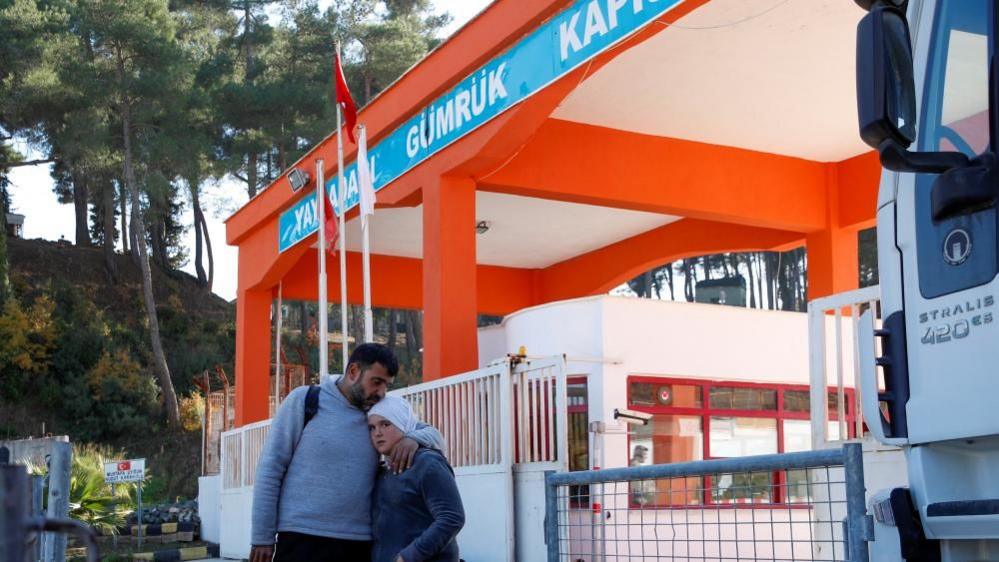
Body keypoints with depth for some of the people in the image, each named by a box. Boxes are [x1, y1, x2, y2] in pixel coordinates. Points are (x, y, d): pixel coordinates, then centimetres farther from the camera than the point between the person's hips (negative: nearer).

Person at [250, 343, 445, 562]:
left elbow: (434, 436, 18)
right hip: (303, 540, -4)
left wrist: (413, 438, -8)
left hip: (360, 544, 4)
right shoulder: (304, 400, 1)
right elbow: (271, 468, 0)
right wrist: (262, 536, -5)